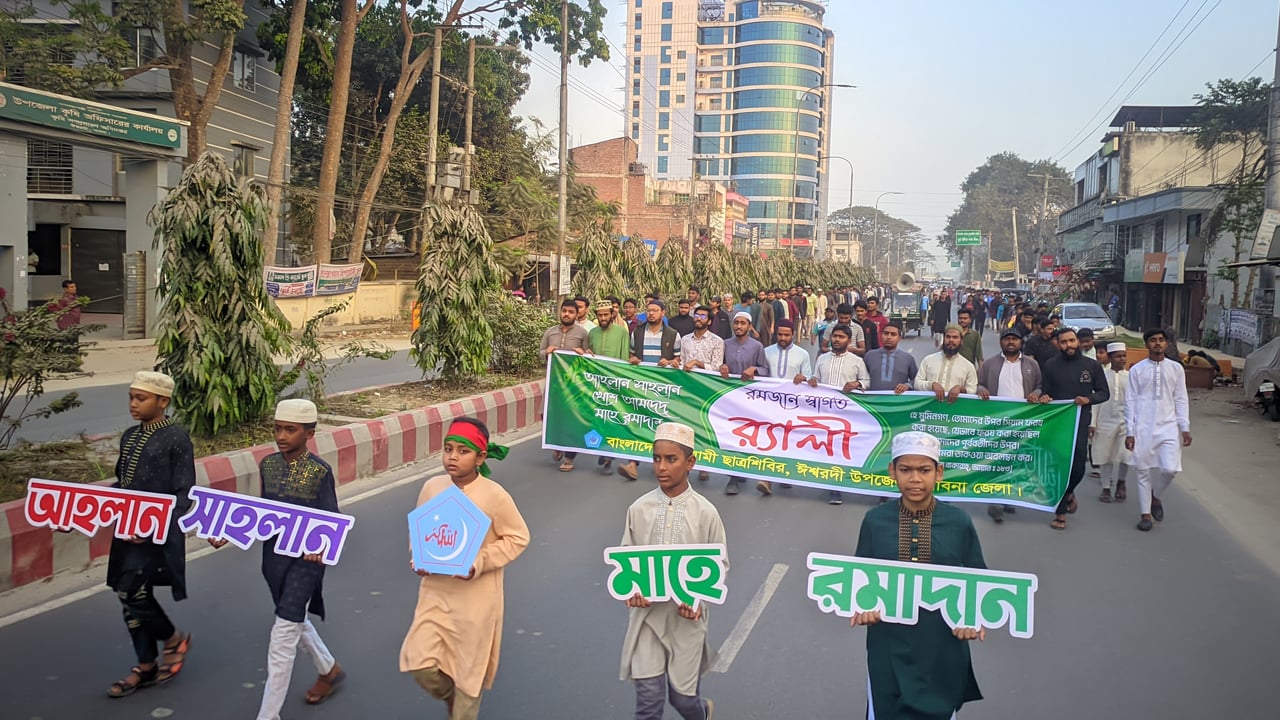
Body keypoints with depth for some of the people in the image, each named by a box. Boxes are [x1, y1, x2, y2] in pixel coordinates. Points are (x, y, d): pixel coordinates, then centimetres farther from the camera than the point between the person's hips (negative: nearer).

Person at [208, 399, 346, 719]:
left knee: (283, 635, -5)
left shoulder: (320, 471, -15)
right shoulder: (267, 465, 2)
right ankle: (329, 670, 48)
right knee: (295, 621, 23)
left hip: (305, 560, -7)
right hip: (274, 557, 7)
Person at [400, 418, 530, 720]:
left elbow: (518, 537, -8)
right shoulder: (432, 487, -4)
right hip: (434, 591, 4)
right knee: (420, 664, 1)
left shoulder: (494, 495, -17)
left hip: (476, 598, -3)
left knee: (470, 667, 10)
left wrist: (481, 562, -20)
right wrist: (418, 558, -7)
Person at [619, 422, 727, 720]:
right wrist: (631, 591, -13)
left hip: (687, 616, -1)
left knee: (682, 694, 11)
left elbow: (719, 565, -1)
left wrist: (699, 600, -15)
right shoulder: (639, 509, -5)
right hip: (647, 614, 1)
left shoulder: (705, 512, -9)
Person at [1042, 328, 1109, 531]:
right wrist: (1043, 398, -14)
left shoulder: (1092, 366, 5)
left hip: (1080, 421, 0)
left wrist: (1089, 399, -10)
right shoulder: (1050, 366, 3)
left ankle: (1067, 493, 33)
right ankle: (1061, 511, 14)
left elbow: (1104, 392, 9)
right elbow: (1044, 391, 9)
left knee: (1077, 467, -1)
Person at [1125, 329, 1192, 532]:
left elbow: (1181, 400, 7)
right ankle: (1145, 514, 15)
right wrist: (1130, 432, -2)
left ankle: (1155, 496, 21)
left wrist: (1185, 428, 1)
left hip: (1169, 426, 1)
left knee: (1170, 469, -10)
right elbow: (1131, 401, 2)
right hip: (1143, 428, -1)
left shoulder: (1176, 368, 6)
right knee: (1142, 471, 3)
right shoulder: (1137, 370, 1)